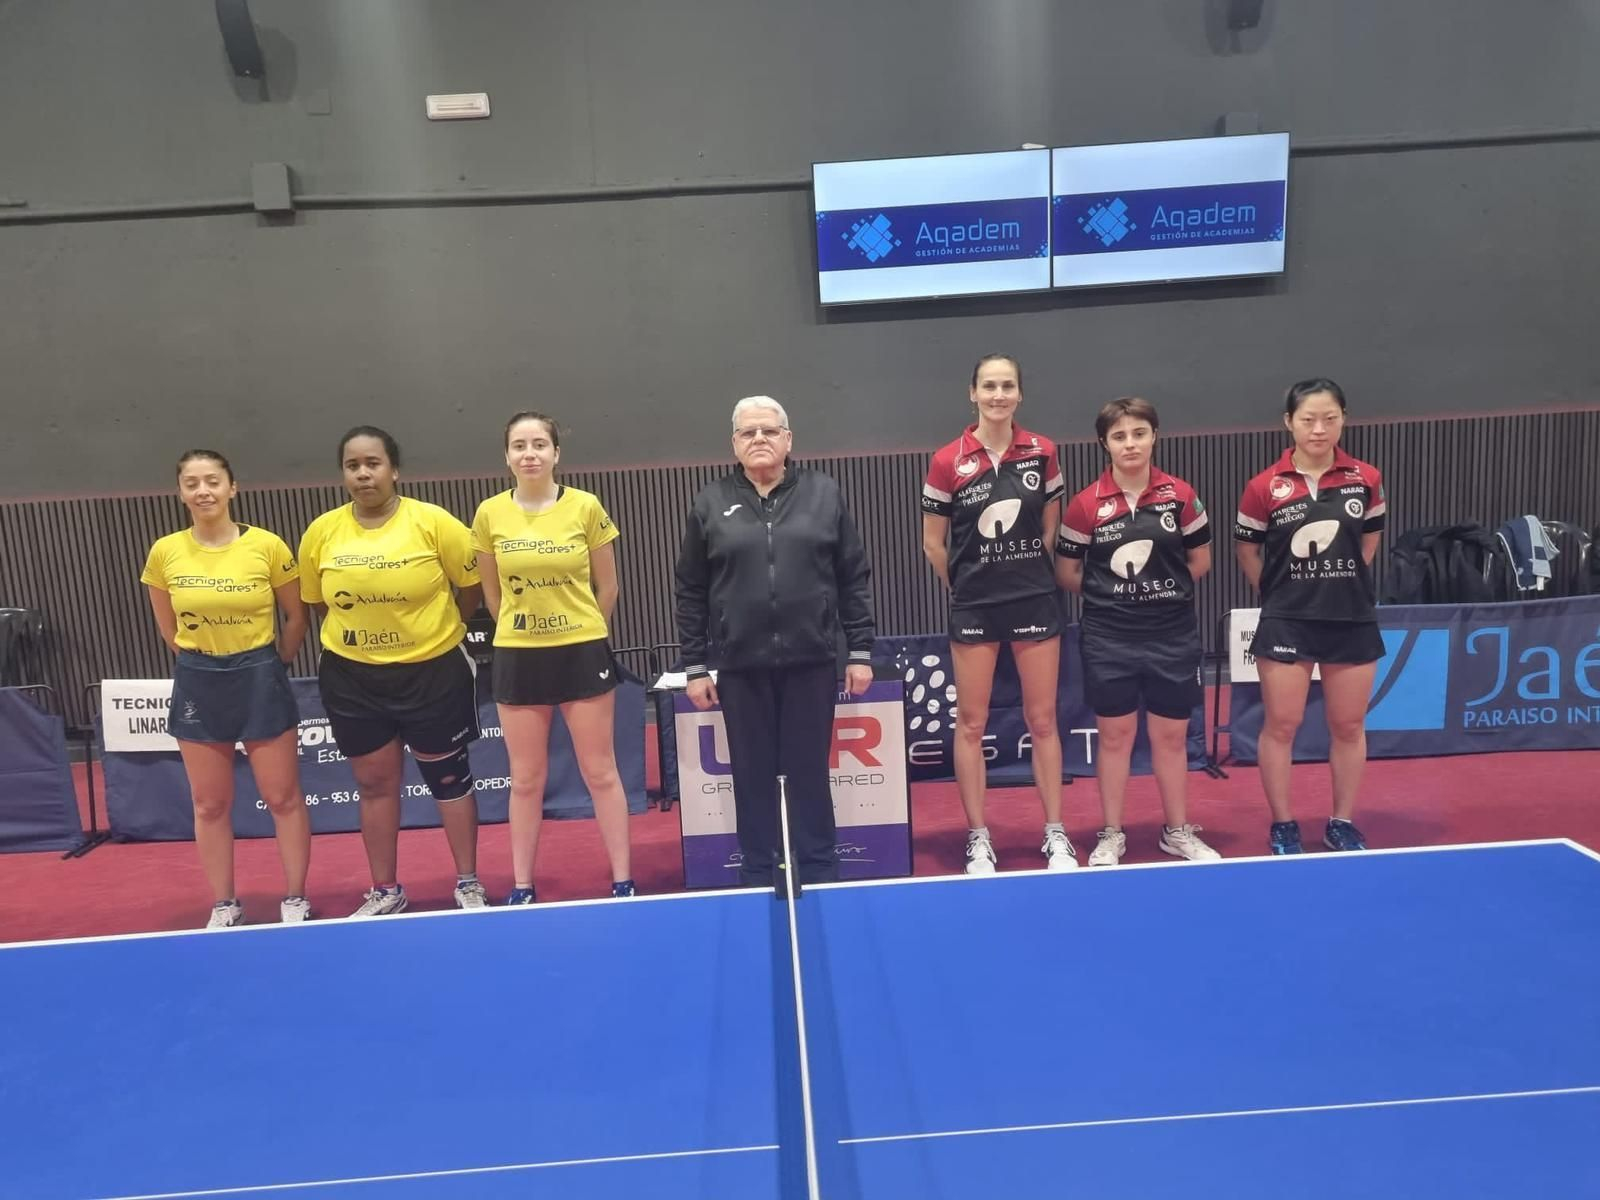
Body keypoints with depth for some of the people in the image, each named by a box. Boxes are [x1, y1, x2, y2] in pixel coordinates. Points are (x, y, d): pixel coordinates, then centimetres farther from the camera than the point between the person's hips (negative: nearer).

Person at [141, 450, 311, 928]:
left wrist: (270, 666, 8)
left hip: (260, 680, -2)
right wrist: (202, 663, 12)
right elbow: (168, 628, 13)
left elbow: (296, 616, 2)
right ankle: (224, 906, 24)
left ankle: (295, 901, 17)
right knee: (210, 804, 10)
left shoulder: (267, 546, -10)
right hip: (197, 685, 3)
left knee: (283, 796, 4)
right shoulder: (164, 552, -2)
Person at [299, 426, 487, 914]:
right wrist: (358, 631, 7)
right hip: (352, 677, 3)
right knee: (374, 783, 13)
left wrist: (438, 629, 5)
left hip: (432, 671, -3)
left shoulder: (433, 521, -11)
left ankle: (468, 884, 25)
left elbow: (472, 586, -1)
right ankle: (385, 891, 29)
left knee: (449, 777, 10)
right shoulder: (321, 532, -2)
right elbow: (316, 602, 12)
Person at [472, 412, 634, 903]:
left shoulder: (587, 507, -6)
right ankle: (522, 886, 23)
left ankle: (622, 881, 16)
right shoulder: (489, 514, -1)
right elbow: (492, 594, 11)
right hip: (517, 658, 2)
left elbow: (607, 587, 4)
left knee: (601, 773, 5)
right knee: (526, 779, 10)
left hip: (583, 653, -1)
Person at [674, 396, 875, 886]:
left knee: (809, 773, 7)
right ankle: (758, 878, 20)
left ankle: (819, 875, 21)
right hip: (740, 666, 0)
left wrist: (860, 650, 1)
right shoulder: (710, 502, 4)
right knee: (753, 776, 8)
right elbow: (690, 592, 5)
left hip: (811, 661, 0)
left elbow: (854, 578, 5)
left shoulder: (823, 493, 5)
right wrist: (695, 667, 1)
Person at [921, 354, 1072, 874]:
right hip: (973, 608, -1)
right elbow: (933, 544, 2)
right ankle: (978, 839, 17)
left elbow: (1051, 529, 11)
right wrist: (965, 586, 7)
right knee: (971, 723, 5)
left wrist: (1030, 575, 10)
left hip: (1036, 601, 1)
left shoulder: (1042, 452, 0)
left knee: (1042, 720, 7)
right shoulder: (948, 461, -6)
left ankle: (1055, 835, 19)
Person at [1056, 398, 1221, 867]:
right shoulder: (1086, 504, -6)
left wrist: (1164, 591, 5)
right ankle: (1111, 836, 22)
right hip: (1108, 638, -1)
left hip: (1173, 635, 1)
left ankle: (1177, 831, 29)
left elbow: (1200, 559, 9)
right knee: (1114, 735, 8)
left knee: (1171, 736, 12)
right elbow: (1066, 572, 3)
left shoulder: (1180, 496, -2)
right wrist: (1109, 595, 3)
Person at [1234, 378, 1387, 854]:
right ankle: (1283, 826, 19)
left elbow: (1370, 538, 13)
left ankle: (1342, 824, 27)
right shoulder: (1264, 487, -9)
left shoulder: (1366, 479, -2)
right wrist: (1277, 592, 4)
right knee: (1280, 726, 4)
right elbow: (1246, 548, 4)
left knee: (1348, 726, 11)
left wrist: (1344, 581, 11)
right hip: (1286, 623, -2)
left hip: (1353, 619, 2)